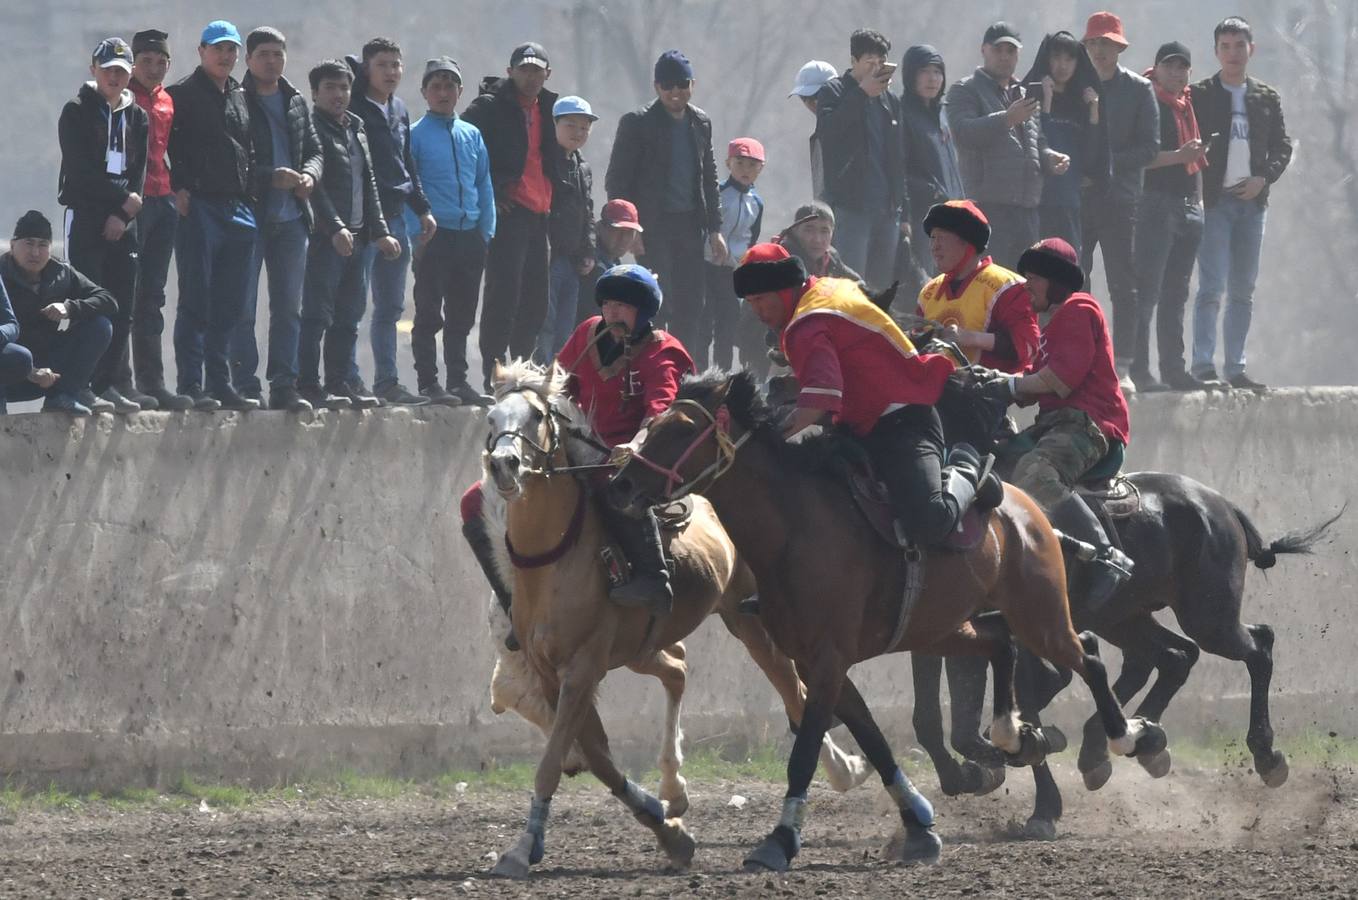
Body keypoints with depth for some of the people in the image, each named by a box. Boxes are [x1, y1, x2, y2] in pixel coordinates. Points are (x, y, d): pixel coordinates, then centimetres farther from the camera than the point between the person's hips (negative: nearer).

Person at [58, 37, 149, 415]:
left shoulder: (137, 117, 14)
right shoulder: (77, 113, -1)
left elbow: (140, 170, 7)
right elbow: (81, 169, -9)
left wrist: (123, 215, -7)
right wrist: (123, 198, -10)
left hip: (124, 221, 5)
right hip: (86, 216, -5)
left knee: (123, 309, 3)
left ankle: (115, 382, 6)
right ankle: (90, 386, -12)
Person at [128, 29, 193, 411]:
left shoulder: (166, 102, 16)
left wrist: (176, 189, 13)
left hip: (162, 202, 8)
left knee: (152, 297, 10)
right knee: (125, 295, -8)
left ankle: (152, 383, 13)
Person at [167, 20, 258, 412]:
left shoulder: (241, 99, 18)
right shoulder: (183, 96, -1)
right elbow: (170, 145, -9)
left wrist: (251, 197, 12)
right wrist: (180, 189, -18)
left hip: (239, 209, 7)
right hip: (200, 207, -7)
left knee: (229, 306, 8)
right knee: (196, 302, -7)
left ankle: (220, 383, 13)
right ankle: (192, 386, -7)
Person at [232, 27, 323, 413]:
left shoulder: (296, 102, 14)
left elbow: (315, 149, 18)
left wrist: (309, 175, -4)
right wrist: (271, 177, -20)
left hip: (291, 218, 6)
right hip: (248, 217, -6)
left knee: (288, 308, 8)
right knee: (243, 307, -3)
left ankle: (284, 385, 12)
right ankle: (246, 385, -1)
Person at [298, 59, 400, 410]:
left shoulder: (357, 130, 20)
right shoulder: (311, 128, -6)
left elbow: (369, 185, 23)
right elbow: (314, 185, -15)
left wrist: (380, 232, 16)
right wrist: (335, 227, -22)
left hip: (355, 236, 8)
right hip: (324, 237, -8)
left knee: (348, 316, 10)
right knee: (318, 314, -8)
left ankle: (341, 381, 15)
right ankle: (309, 384, -7)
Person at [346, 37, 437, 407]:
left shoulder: (399, 110, 16)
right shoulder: (355, 106, -7)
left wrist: (422, 208, 21)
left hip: (396, 218, 8)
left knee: (390, 307, 11)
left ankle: (387, 380, 16)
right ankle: (349, 379, -6)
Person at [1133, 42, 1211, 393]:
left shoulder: (1187, 106, 18)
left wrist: (1199, 199, 20)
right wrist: (1179, 155, -22)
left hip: (1189, 206, 8)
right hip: (1156, 203, -8)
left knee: (1176, 294, 11)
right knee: (1147, 290, -10)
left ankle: (1173, 369, 14)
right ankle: (1138, 368, -12)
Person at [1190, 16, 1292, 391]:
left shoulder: (1267, 99, 12)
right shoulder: (1200, 96, 1)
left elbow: (1282, 146, 12)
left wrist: (1264, 178, -5)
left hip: (1252, 201, 5)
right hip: (1214, 201, -4)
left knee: (1243, 289, 7)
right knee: (1212, 286, -12)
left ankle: (1235, 367, 11)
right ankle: (1203, 365, -14)